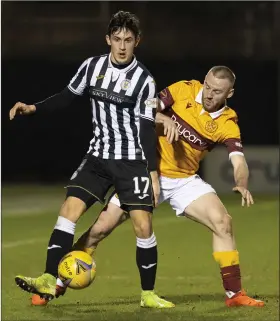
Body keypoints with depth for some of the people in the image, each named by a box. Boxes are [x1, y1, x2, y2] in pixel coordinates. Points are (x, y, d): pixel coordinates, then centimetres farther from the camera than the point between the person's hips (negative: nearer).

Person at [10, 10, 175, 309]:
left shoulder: (144, 80, -9)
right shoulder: (92, 66, 1)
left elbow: (147, 129, -7)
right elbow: (68, 96, 15)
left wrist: (154, 174, -9)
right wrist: (33, 108, 4)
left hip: (132, 161, -3)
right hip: (98, 157, 3)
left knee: (142, 225, -9)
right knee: (69, 209, -11)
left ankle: (148, 294, 4)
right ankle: (49, 281, -12)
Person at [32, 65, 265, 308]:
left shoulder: (227, 124, -10)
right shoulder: (185, 90, -10)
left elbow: (239, 162, -20)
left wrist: (242, 184, -41)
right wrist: (163, 119, -30)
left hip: (184, 180, 1)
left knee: (223, 222, -16)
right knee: (101, 227, -7)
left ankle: (234, 293, -4)